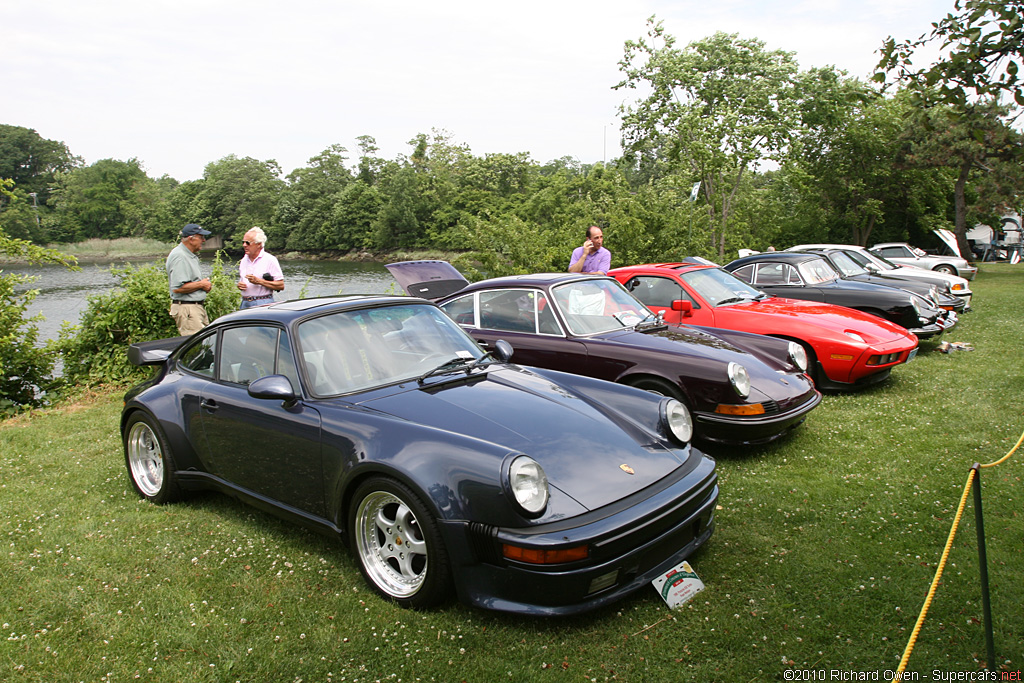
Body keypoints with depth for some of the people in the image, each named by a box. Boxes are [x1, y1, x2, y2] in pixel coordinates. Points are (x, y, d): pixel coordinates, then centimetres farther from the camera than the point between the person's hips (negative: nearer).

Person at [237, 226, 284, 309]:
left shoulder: (270, 260, -4)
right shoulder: (243, 260, 16)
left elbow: (281, 286, -10)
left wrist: (259, 281, -15)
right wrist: (239, 285, 3)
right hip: (245, 304, 6)